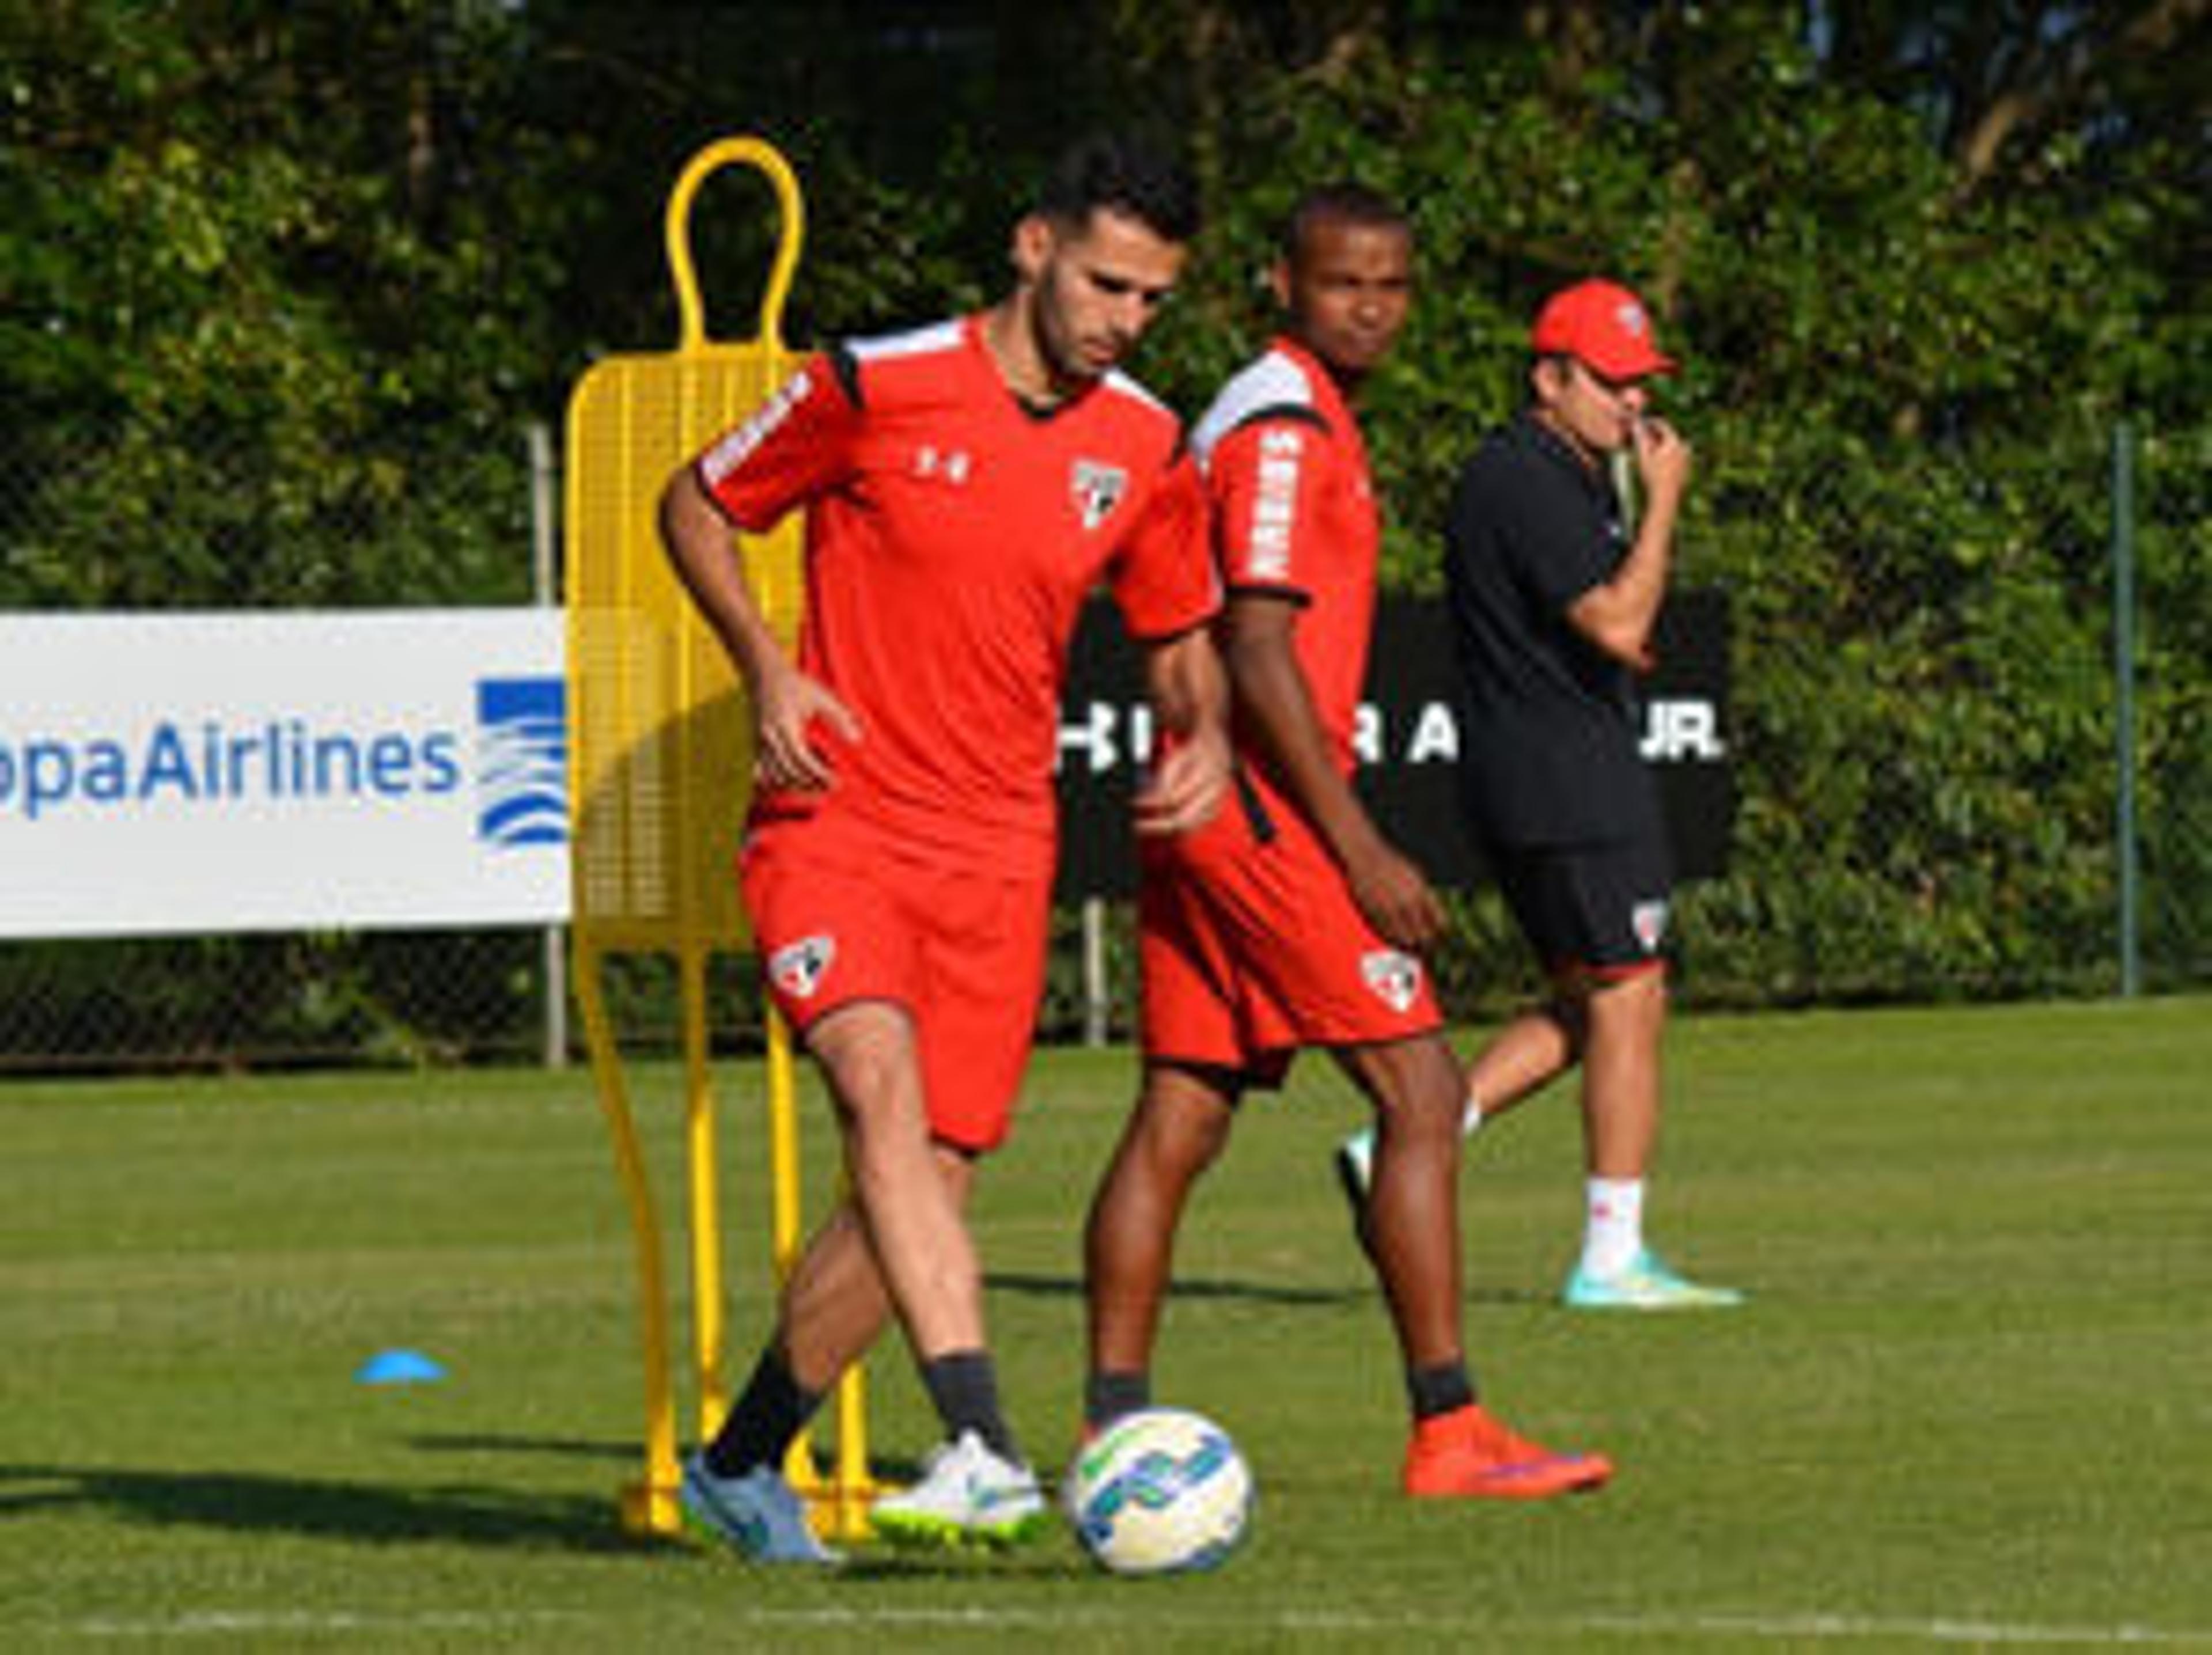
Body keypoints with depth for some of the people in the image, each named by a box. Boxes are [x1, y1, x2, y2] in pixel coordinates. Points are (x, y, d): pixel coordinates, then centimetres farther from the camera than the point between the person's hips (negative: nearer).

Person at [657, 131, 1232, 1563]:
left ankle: (741, 1467, 22)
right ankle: (982, 1450, -40)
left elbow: (1182, 639, 19)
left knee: (924, 1192, 2)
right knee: (883, 1083, -28)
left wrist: (1205, 738, -3)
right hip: (834, 822, -5)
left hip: (996, 854, 5)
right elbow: (696, 506, 5)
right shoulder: (880, 387, -7)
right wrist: (767, 670, -9)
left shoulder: (1148, 451, 5)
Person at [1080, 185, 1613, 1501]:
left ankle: (1115, 1427, 6)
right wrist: (1362, 852, -19)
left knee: (1181, 1118, 7)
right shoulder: (1283, 427, -12)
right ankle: (1449, 1431, -10)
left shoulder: (1303, 419, 19)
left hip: (1199, 805, 10)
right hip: (1265, 804, -10)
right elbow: (1259, 655, -18)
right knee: (1421, 1092, -9)